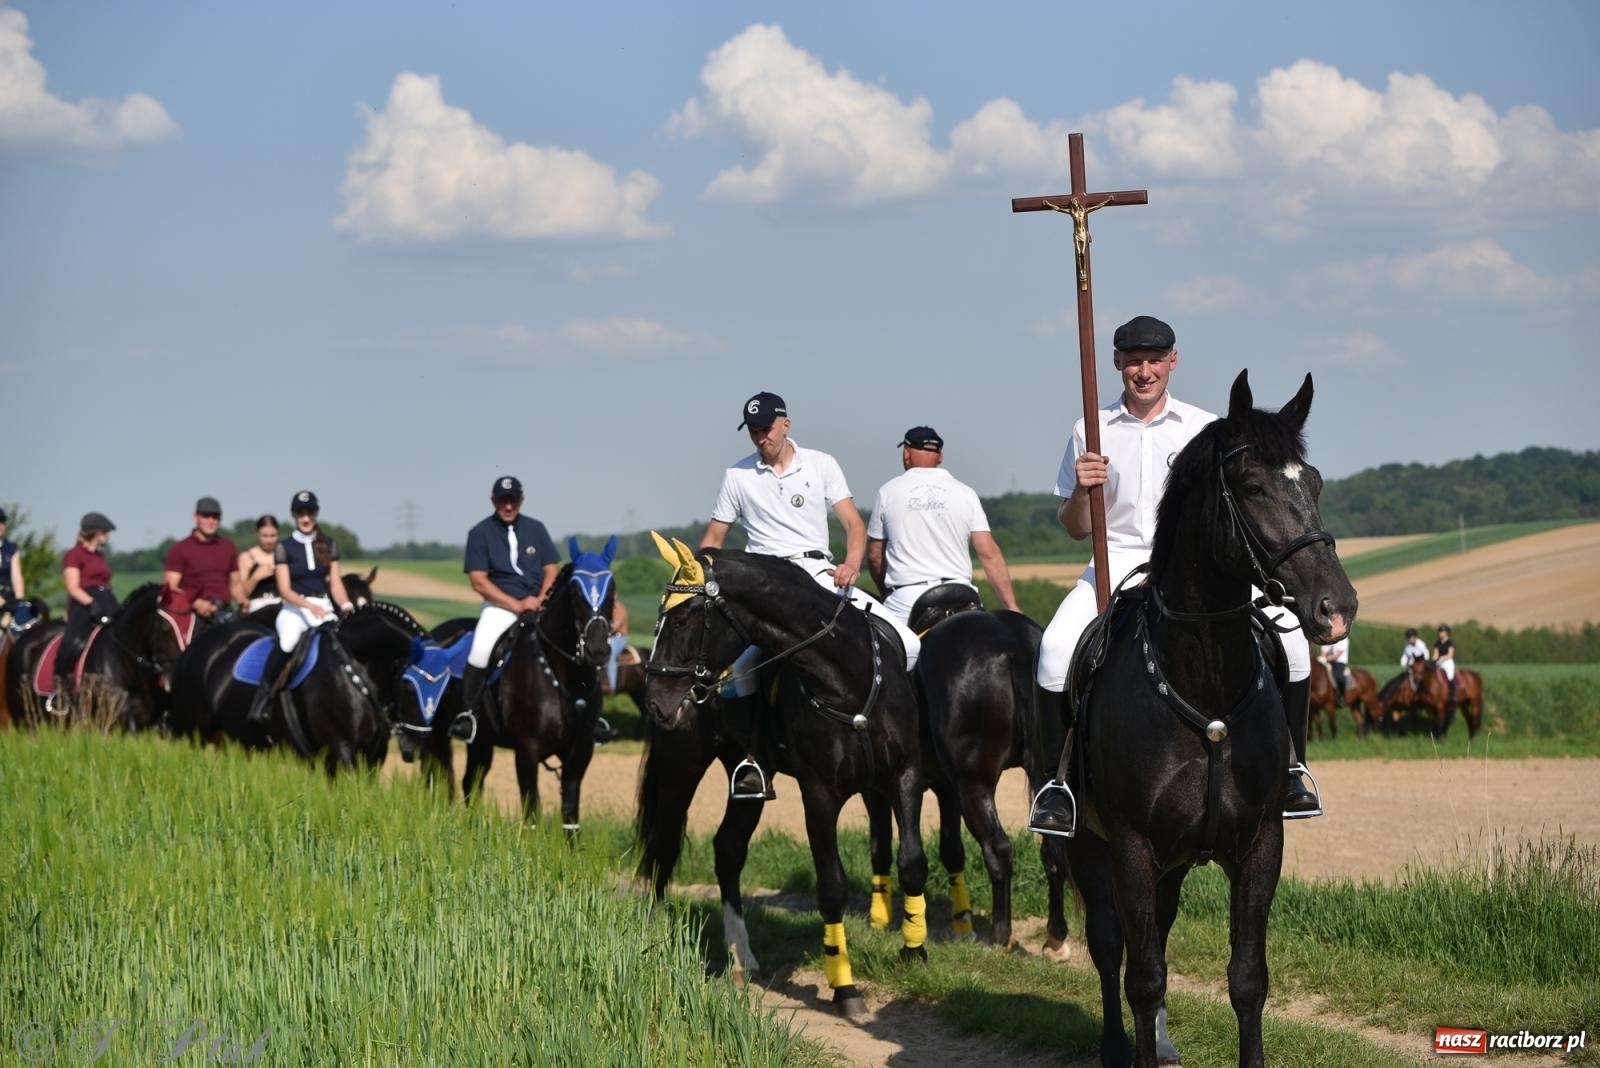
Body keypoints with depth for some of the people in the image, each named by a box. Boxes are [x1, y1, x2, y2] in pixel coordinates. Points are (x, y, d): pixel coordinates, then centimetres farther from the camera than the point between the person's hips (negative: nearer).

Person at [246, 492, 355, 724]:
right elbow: (284, 590, -3)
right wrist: (310, 606, -19)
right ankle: (262, 695, -23)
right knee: (286, 642, -35)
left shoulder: (329, 546, 13)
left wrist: (346, 606, -12)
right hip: (294, 608, -3)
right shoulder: (284, 548, 5)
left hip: (323, 607, 3)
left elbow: (336, 583, 9)